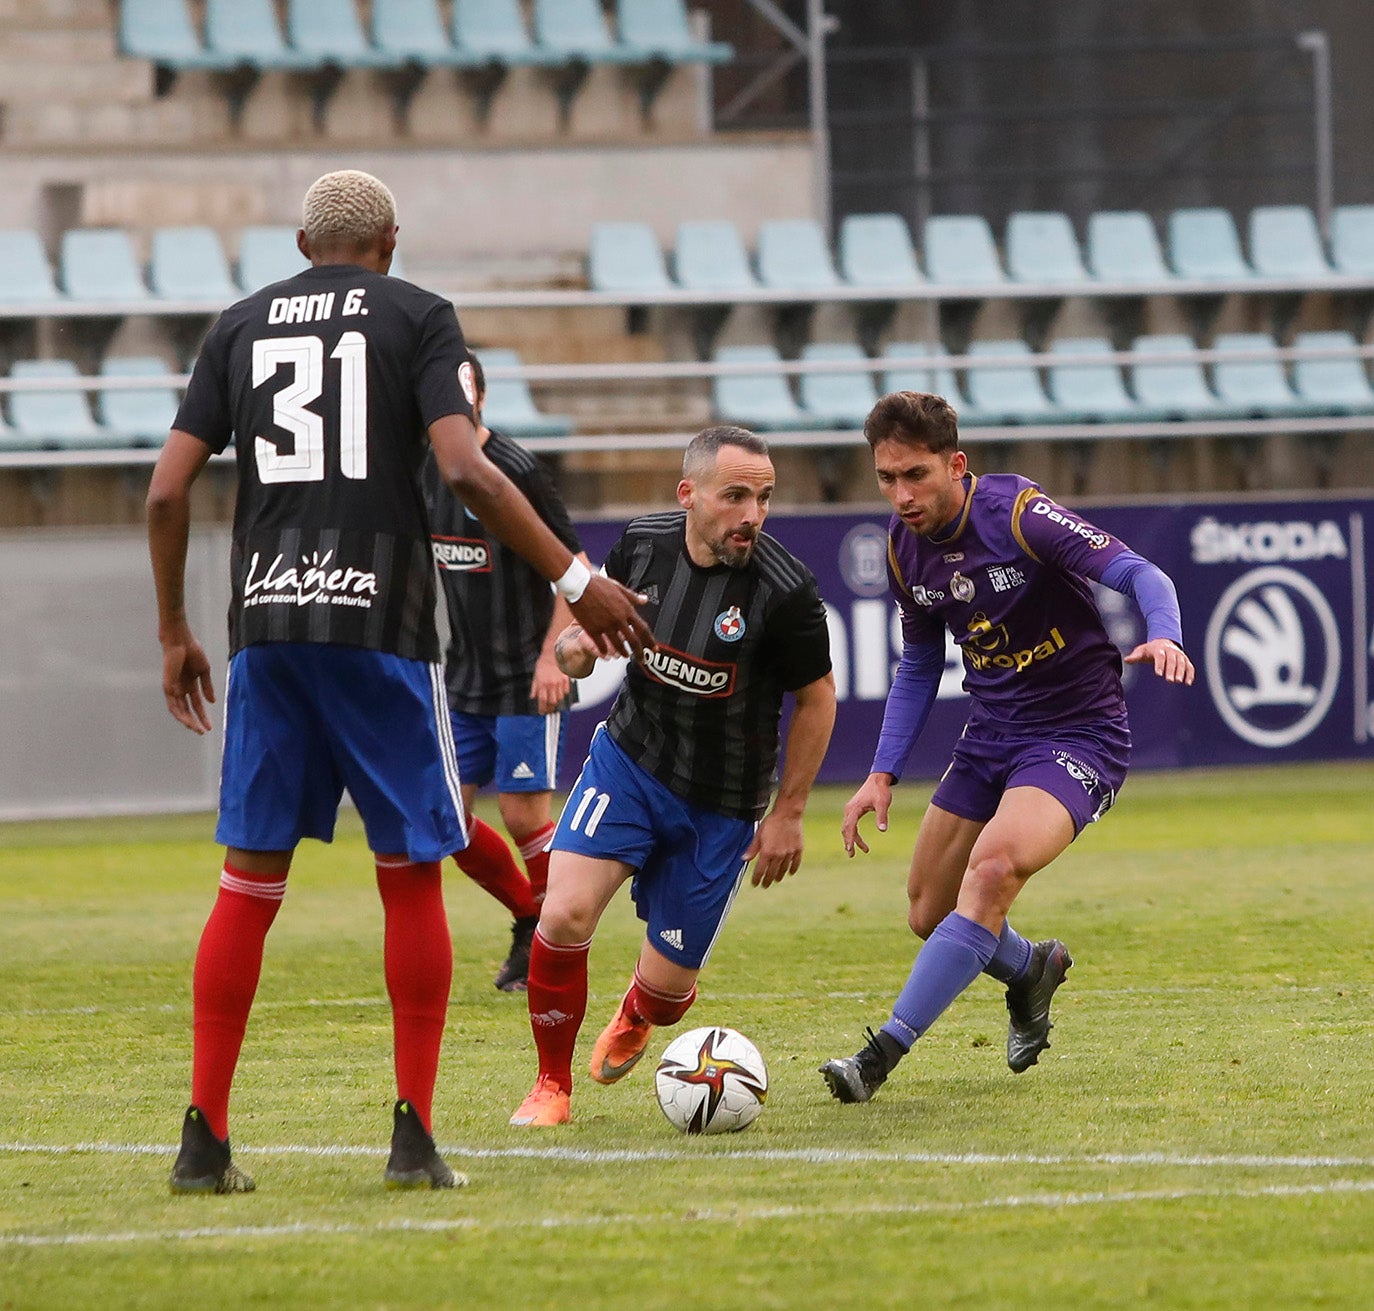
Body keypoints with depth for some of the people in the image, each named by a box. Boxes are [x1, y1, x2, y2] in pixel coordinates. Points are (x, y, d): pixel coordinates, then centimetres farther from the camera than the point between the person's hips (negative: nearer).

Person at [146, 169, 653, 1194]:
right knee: (412, 878, 5)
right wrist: (576, 582, -7)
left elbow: (168, 490, 8)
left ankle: (205, 1137, 3)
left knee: (250, 882, 7)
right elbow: (465, 467, -12)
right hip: (380, 624, -3)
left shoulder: (242, 326, 14)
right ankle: (415, 1137, 1)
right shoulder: (416, 317, 3)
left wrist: (174, 634, 18)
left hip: (265, 623, 3)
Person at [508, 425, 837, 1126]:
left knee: (666, 987, 3)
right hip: (627, 759, 2)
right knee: (564, 917, -20)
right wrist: (575, 644, -14)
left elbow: (816, 697, -6)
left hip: (721, 807, -2)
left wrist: (788, 812, -4)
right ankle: (552, 1085, 3)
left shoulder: (784, 590, -20)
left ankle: (634, 1018, 44)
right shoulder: (642, 544, -10)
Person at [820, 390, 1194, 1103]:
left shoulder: (1018, 512, -21)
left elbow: (1138, 575, -25)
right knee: (930, 915, 10)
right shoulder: (905, 544, 0)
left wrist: (1162, 638, -46)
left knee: (994, 866, -31)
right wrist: (882, 773, 7)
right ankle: (1033, 970, 44)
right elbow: (919, 665, 15)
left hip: (1078, 733, -7)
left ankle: (883, 1053, -30)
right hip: (990, 735, 7)